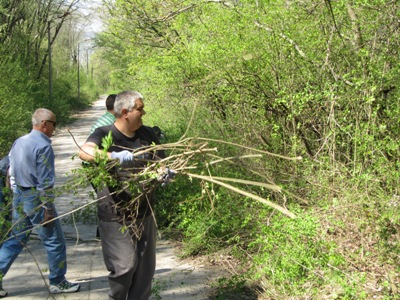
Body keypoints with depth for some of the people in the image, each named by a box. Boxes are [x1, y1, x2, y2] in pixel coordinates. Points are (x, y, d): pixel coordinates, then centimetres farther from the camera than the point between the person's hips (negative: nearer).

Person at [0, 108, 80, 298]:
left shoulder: (18, 142, 10)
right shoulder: (43, 146, -16)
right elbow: (45, 182, -18)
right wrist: (48, 209, -14)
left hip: (19, 198, 9)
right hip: (35, 198, -8)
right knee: (54, 241, 5)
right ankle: (57, 282, 15)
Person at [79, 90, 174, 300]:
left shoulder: (147, 134, 5)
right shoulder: (105, 135, -12)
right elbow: (84, 151, -31)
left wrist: (165, 173, -16)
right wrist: (114, 156, -48)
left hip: (144, 213, 5)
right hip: (116, 217, -5)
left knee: (145, 266, 12)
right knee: (125, 266, -4)